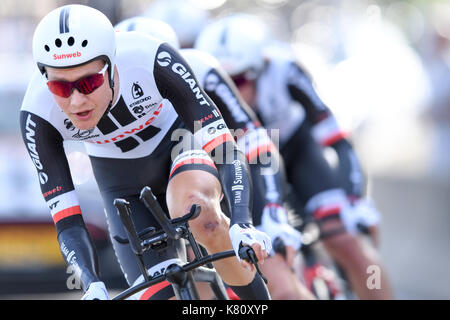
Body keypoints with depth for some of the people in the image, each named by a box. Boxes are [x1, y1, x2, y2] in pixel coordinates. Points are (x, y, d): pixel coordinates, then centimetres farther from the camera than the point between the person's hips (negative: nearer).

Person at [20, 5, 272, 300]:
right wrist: (92, 286, -43)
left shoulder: (151, 59, -35)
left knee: (194, 207, -36)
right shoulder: (37, 114, -30)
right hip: (127, 185, 2)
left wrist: (241, 223, -49)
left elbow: (225, 148, -33)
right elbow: (68, 223, -26)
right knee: (161, 295, -13)